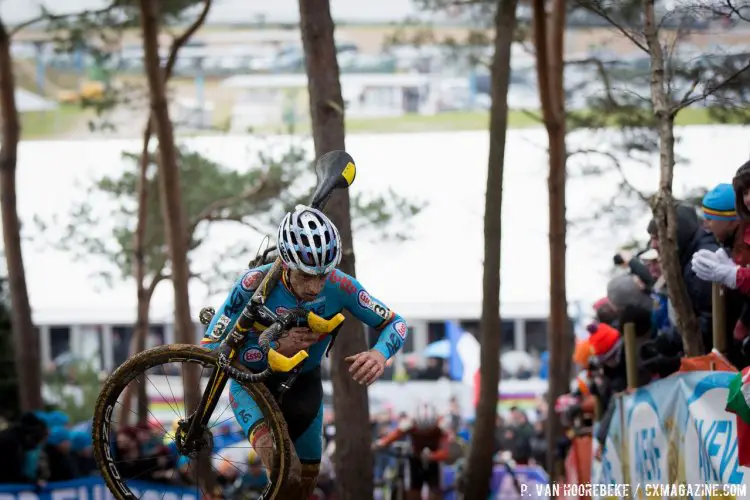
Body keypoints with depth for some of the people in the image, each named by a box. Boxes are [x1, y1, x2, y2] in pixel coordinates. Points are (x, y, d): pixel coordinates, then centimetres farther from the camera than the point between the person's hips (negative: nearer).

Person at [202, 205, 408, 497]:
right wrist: (277, 349, -38)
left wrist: (380, 354, -36)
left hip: (303, 385, 4)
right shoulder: (255, 285, -32)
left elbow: (395, 324, -12)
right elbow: (209, 351, -29)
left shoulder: (338, 286, -25)